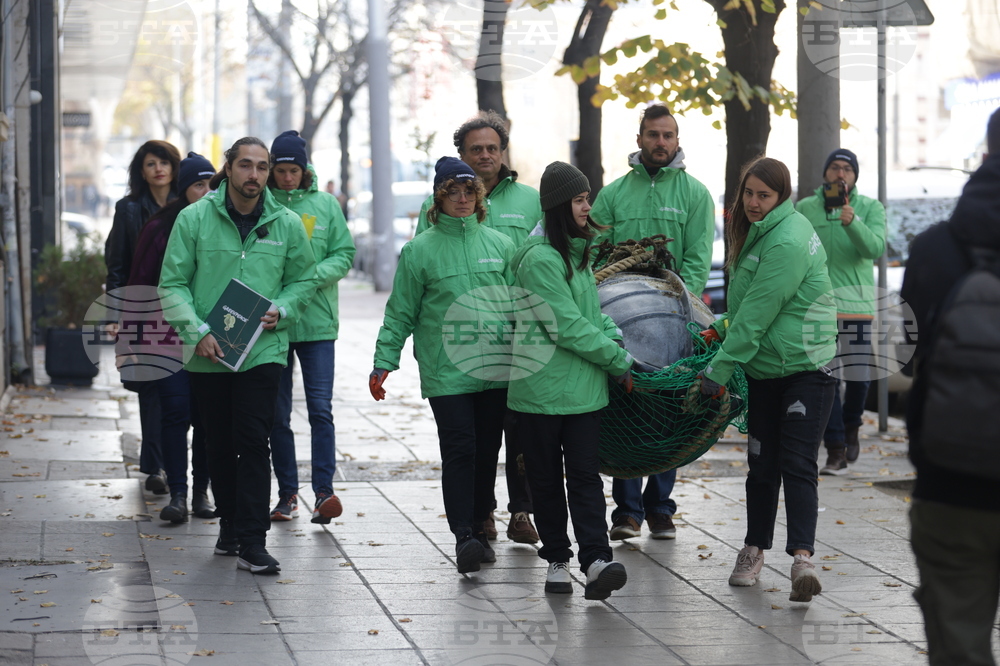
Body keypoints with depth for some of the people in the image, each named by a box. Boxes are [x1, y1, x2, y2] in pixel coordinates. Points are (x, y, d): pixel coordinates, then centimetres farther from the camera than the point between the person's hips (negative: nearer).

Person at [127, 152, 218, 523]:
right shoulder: (160, 228, 0)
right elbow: (139, 283, 4)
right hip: (169, 335, -2)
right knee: (175, 411, -7)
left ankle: (201, 492, 12)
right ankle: (178, 493, -4)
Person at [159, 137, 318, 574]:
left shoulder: (287, 224, 2)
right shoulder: (195, 218, -3)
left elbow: (304, 279, 13)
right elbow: (173, 283, -2)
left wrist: (281, 311, -7)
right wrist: (196, 332, -14)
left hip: (263, 352, -1)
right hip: (208, 354, 1)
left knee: (253, 441, -10)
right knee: (219, 443, 11)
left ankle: (252, 541, -10)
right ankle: (229, 524, 29)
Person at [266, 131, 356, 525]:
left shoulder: (325, 205, 5)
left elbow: (344, 255, 4)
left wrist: (312, 275, -13)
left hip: (316, 322, 0)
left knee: (320, 409, -8)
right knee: (278, 414, 7)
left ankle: (323, 492, -10)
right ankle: (287, 493, 16)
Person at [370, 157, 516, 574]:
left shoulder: (500, 245, 10)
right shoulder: (420, 251, 1)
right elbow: (401, 313, 3)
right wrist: (384, 363, -3)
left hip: (495, 369, 3)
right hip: (445, 371, -3)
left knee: (487, 451, 8)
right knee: (459, 449, -11)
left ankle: (479, 528, 20)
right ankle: (463, 536, -13)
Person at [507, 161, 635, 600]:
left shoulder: (576, 252, 14)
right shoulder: (540, 258, -15)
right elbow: (569, 327, -17)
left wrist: (619, 340, 5)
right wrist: (619, 363, -10)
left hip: (584, 386, 7)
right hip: (540, 387, -7)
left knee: (584, 474, -3)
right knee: (546, 477, 6)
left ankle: (596, 561, -13)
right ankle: (557, 559, 17)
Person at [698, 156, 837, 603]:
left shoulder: (786, 243, -19)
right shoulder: (762, 233, 12)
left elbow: (758, 315, -20)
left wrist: (720, 369, -17)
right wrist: (723, 327, 10)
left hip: (806, 369, -8)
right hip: (765, 371, 8)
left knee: (797, 465, -15)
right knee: (762, 463, 13)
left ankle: (802, 556, -22)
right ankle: (753, 551, 24)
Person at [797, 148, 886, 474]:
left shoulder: (871, 208, 5)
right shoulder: (805, 209, 6)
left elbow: (876, 248, -11)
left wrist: (852, 224, -27)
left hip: (857, 301, 1)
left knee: (859, 375, 4)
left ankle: (851, 426, 33)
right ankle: (836, 450, -2)